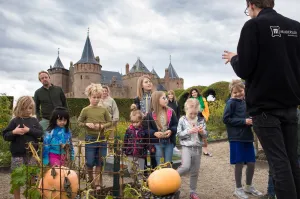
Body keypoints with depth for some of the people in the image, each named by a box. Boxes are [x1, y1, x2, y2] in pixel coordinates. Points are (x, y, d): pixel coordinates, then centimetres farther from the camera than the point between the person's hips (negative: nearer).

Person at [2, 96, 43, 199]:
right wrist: (14, 132, -21)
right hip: (18, 154, -2)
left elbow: (40, 133, -4)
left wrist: (29, 130, -15)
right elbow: (5, 136, -2)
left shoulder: (34, 120, 4)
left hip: (32, 154, 2)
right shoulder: (15, 121, -3)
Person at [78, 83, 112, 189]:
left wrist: (102, 126, -13)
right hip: (90, 139, -2)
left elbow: (110, 122, 5)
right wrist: (87, 124, -15)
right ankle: (91, 179, 33)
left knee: (99, 162, 9)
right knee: (90, 162, 7)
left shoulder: (103, 110, 1)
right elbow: (79, 122, 3)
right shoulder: (85, 110, -4)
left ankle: (97, 183, 22)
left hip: (102, 139, 2)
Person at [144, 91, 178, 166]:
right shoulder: (150, 115, -6)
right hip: (157, 143, -2)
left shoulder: (171, 112, 0)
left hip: (169, 142, 2)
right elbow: (146, 128, -5)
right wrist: (154, 133, -22)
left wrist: (171, 131, -16)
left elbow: (176, 125, 3)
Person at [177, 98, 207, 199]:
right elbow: (179, 134, -7)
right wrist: (189, 131, -20)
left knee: (195, 172, 11)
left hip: (198, 148, 3)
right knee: (186, 166, -24)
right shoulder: (182, 120, -5)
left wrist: (202, 132, -16)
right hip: (187, 147, -3)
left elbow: (205, 135, 6)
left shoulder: (201, 120, 3)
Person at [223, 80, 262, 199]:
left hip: (247, 136, 6)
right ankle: (238, 189, 18)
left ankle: (249, 186, 32)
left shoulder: (245, 102, 11)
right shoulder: (231, 102, -7)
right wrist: (244, 121, -17)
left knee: (251, 163, 11)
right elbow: (226, 119, -14)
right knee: (239, 163, 1)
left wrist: (251, 120, -3)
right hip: (236, 138, -6)